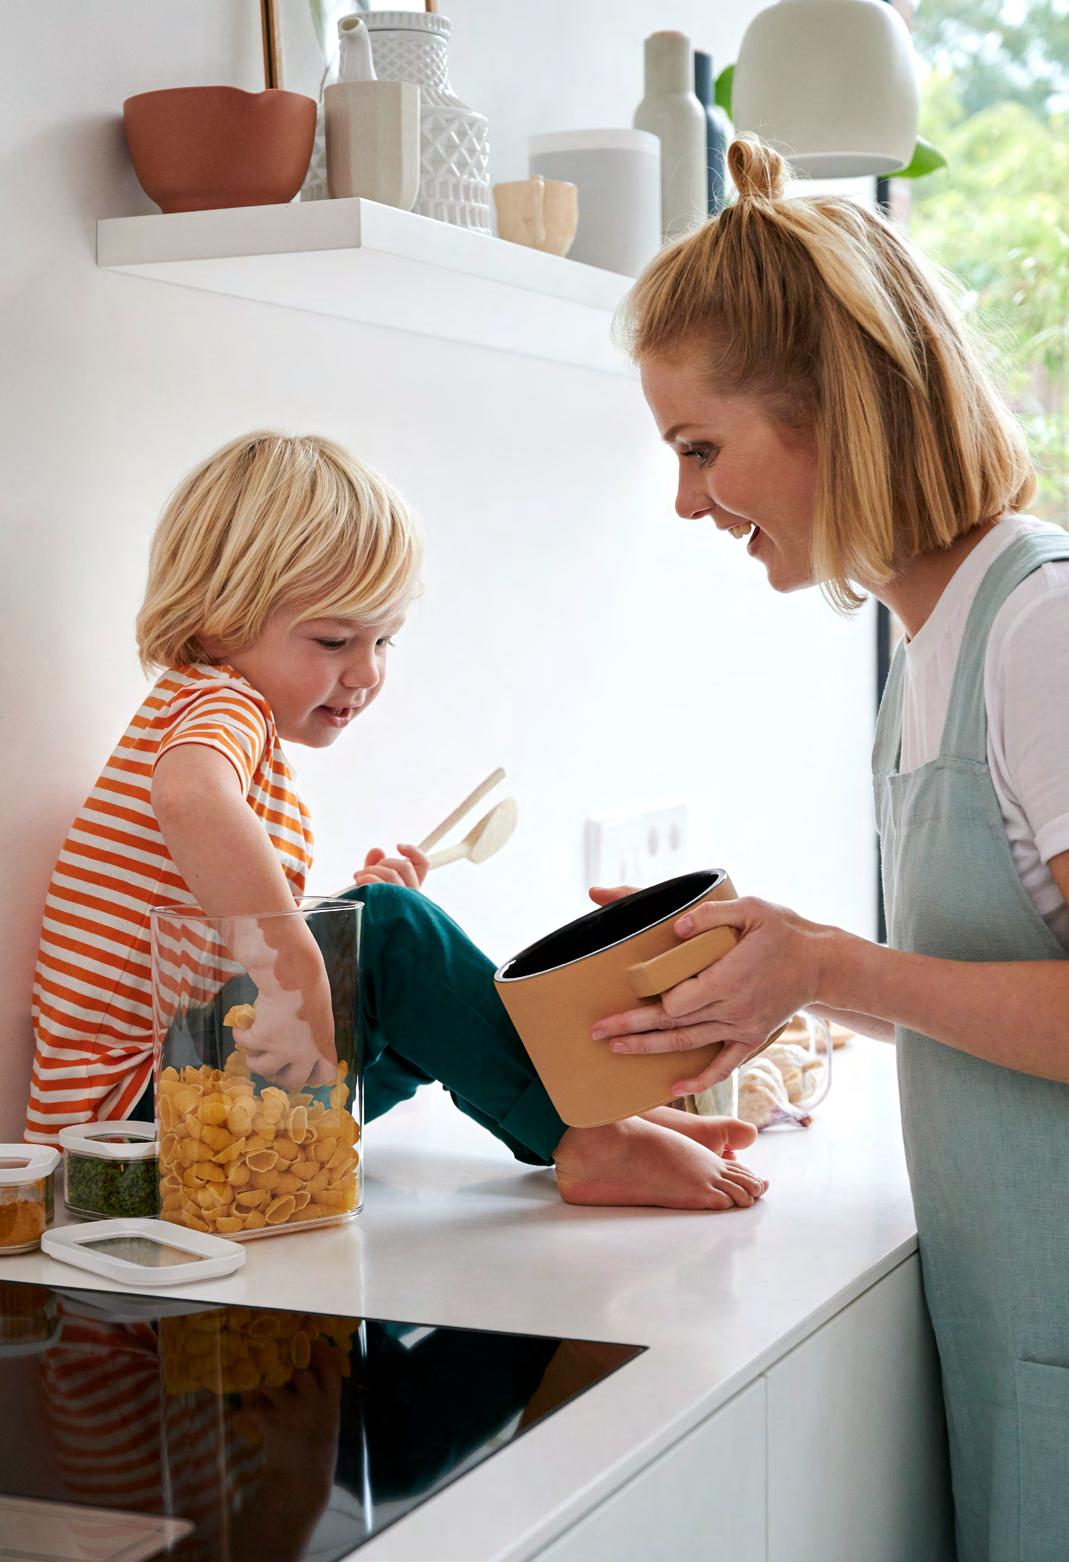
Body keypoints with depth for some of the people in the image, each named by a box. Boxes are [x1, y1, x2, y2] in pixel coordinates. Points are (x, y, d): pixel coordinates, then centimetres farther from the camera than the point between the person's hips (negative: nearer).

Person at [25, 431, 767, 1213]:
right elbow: (188, 796, -42)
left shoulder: (243, 728, 18)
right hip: (141, 1107, -11)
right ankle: (591, 1136, -15)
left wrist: (354, 906, 0)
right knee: (389, 926, -23)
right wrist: (294, 970, -45)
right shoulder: (220, 703, -14)